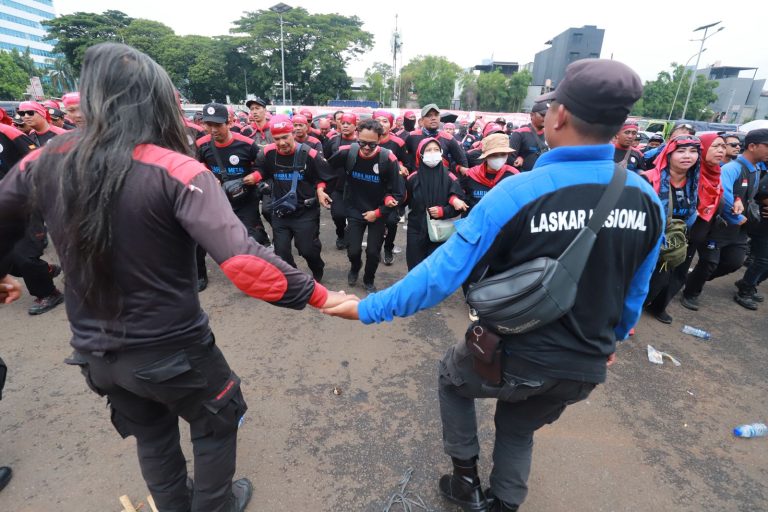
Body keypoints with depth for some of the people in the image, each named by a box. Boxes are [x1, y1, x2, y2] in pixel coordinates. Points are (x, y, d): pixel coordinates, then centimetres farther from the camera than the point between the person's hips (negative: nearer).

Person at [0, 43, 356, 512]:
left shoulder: (47, 162, -6)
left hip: (93, 351, 6)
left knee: (152, 435, 30)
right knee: (216, 424, 24)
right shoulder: (177, 172, -23)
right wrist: (318, 295, -25)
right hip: (171, 348, -5)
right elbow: (244, 263, -35)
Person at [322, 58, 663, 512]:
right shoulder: (648, 198, -7)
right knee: (519, 431, 30)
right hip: (586, 367, 5)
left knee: (453, 377, 28)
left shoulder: (517, 193, -25)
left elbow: (443, 273, -23)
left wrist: (368, 309, -11)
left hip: (513, 359, -4)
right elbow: (635, 292, 6)